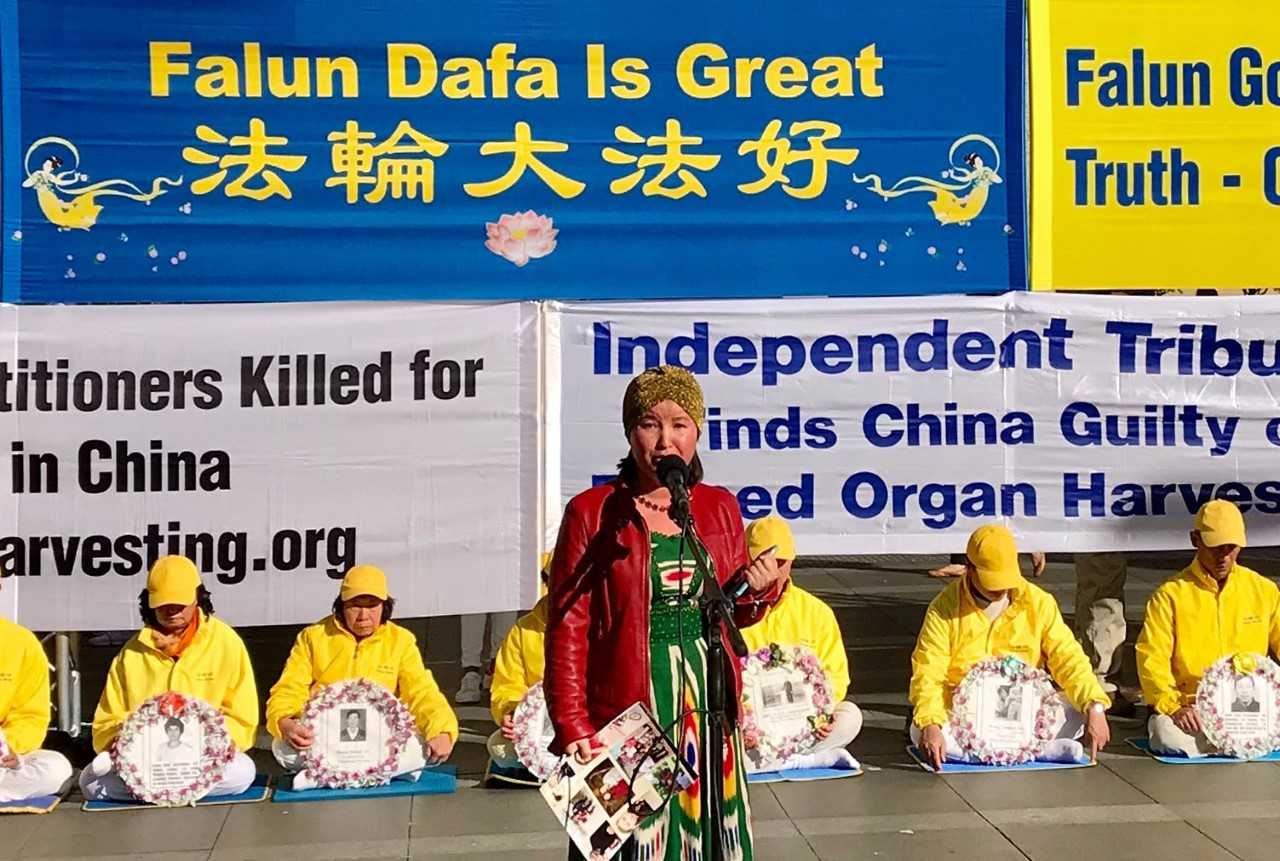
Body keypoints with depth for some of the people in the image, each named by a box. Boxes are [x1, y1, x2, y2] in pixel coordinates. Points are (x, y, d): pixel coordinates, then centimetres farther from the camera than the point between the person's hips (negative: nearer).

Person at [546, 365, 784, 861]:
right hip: (626, 711, -4)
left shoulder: (721, 507, 7)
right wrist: (572, 727, -13)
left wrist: (758, 591, -4)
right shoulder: (591, 512, -5)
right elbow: (567, 630, -7)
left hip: (707, 706, 4)